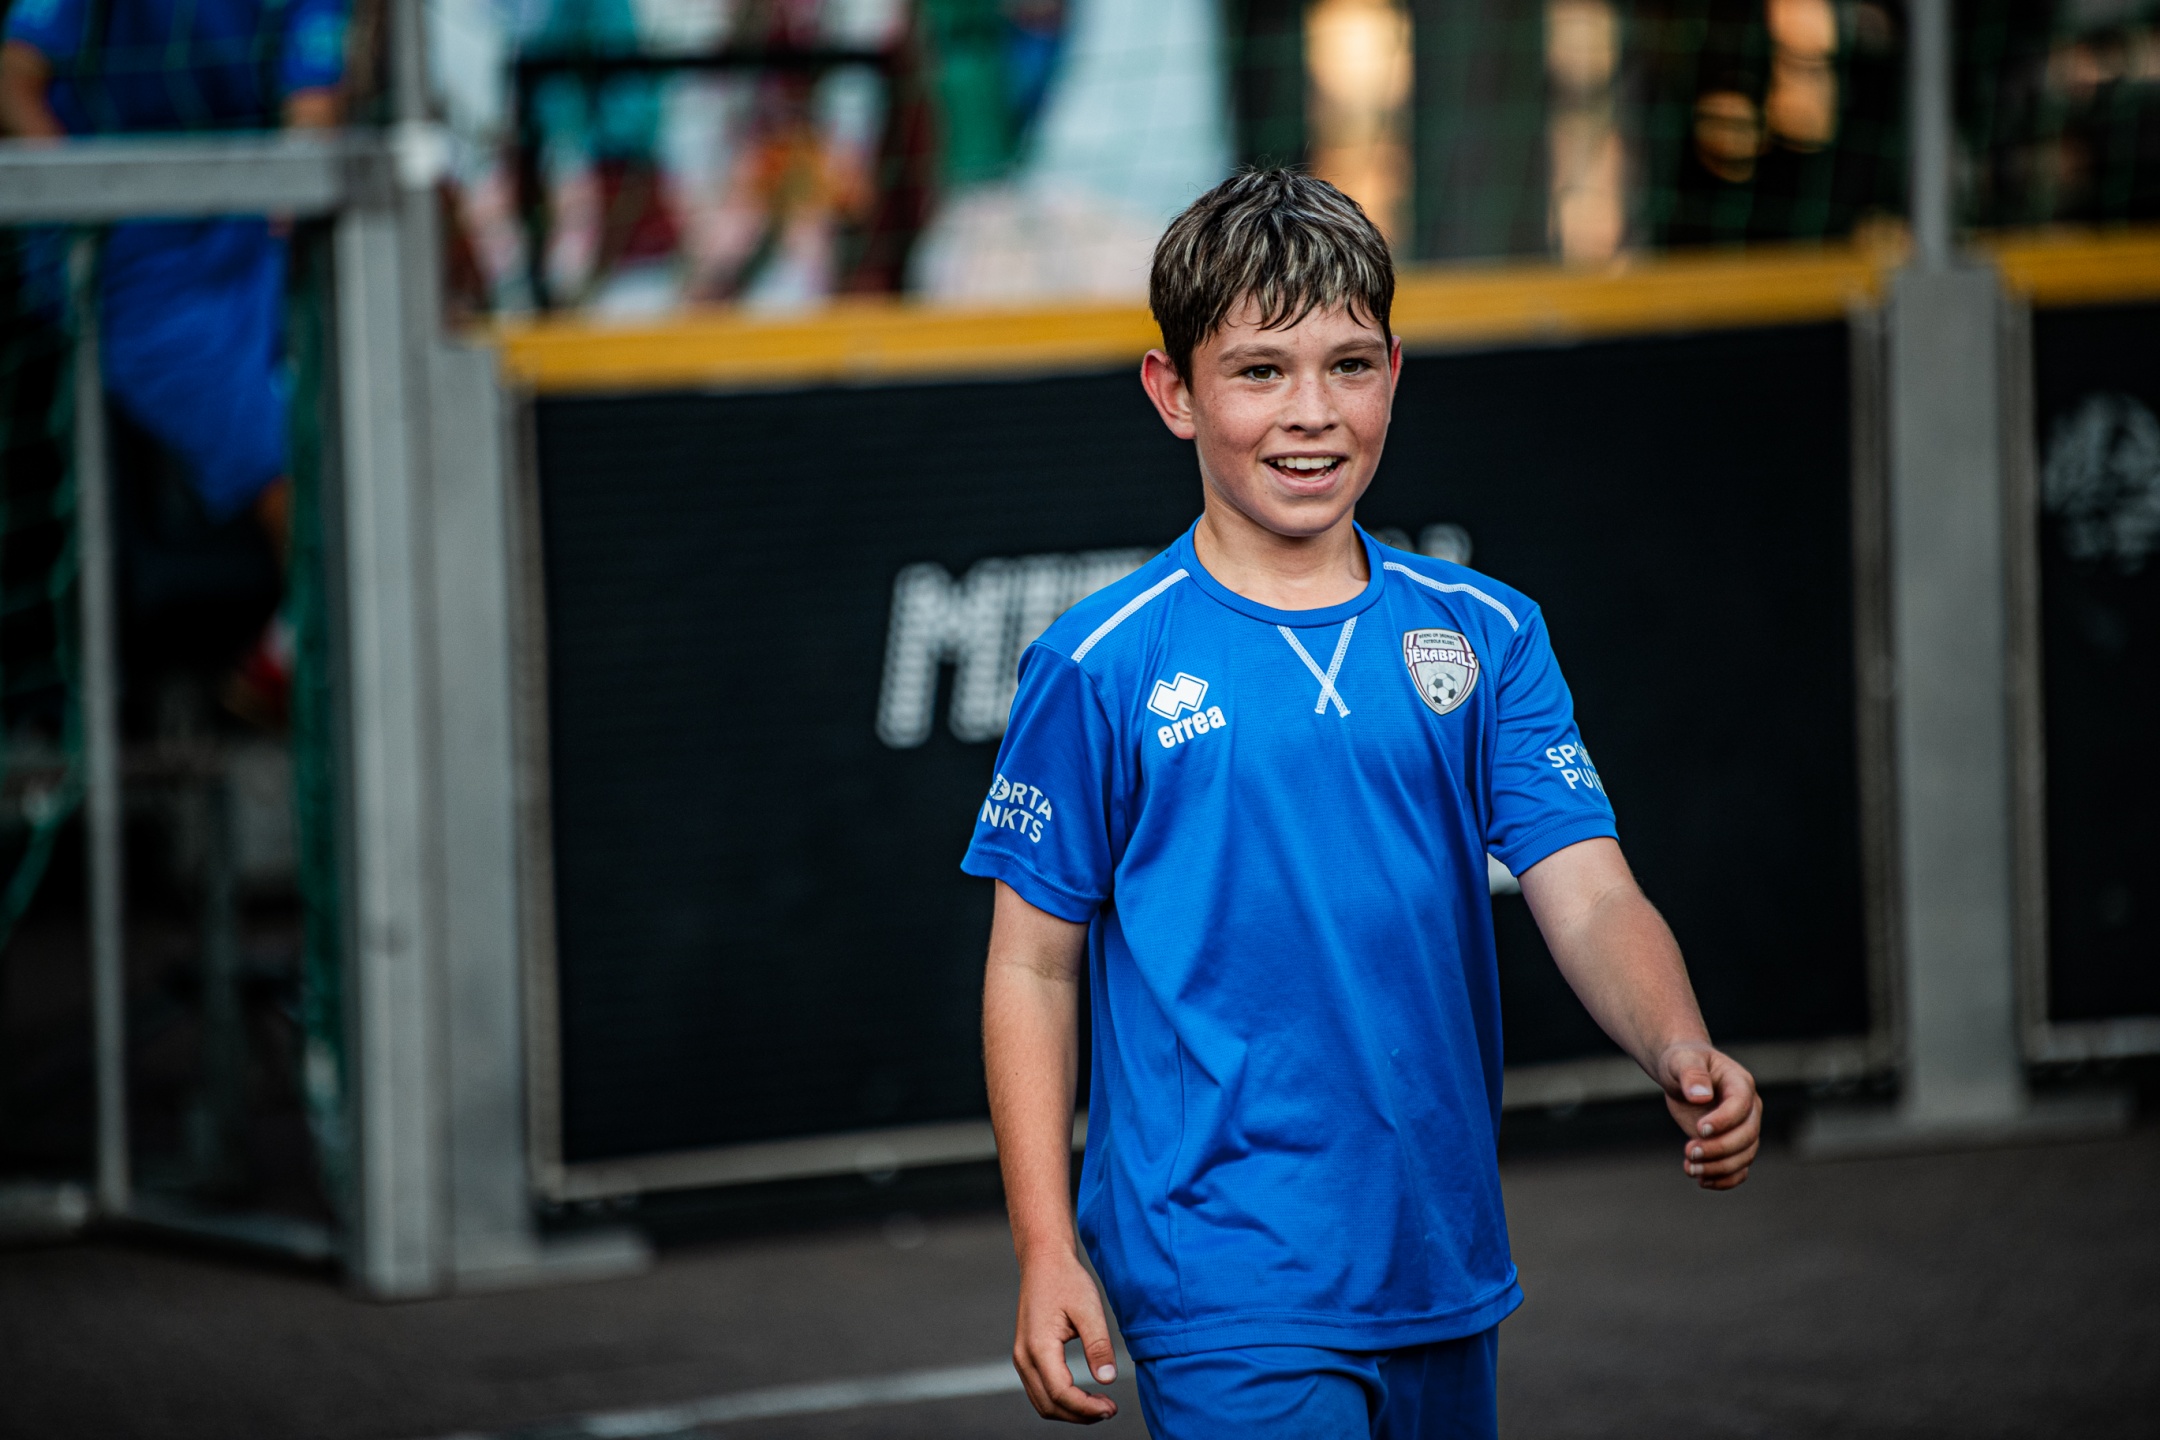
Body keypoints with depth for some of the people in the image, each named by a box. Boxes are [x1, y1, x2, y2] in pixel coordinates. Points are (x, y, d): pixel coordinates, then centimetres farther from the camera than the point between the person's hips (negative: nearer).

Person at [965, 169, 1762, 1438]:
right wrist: (1046, 1253, -5)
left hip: (1442, 1277, 5)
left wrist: (1684, 1056, -23)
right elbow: (1034, 968, 0)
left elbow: (1590, 900, -3)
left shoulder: (1487, 635, 5)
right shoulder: (1100, 667, -4)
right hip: (1224, 1277, -5)